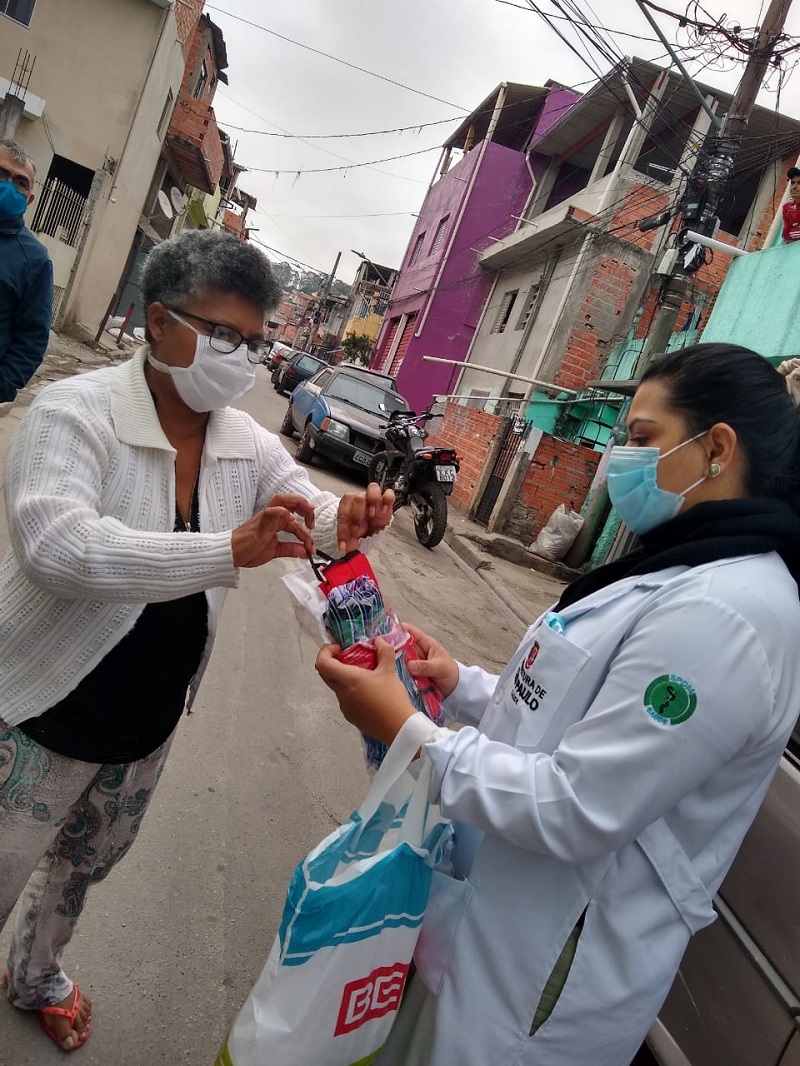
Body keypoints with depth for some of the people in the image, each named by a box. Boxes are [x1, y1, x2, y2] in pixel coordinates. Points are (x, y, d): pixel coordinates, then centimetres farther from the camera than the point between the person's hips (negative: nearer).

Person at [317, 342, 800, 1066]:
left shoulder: (719, 614, -28)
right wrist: (461, 684, 1)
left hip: (546, 970, -8)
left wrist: (407, 730, -22)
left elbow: (574, 811, -28)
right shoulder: (684, 569, 5)